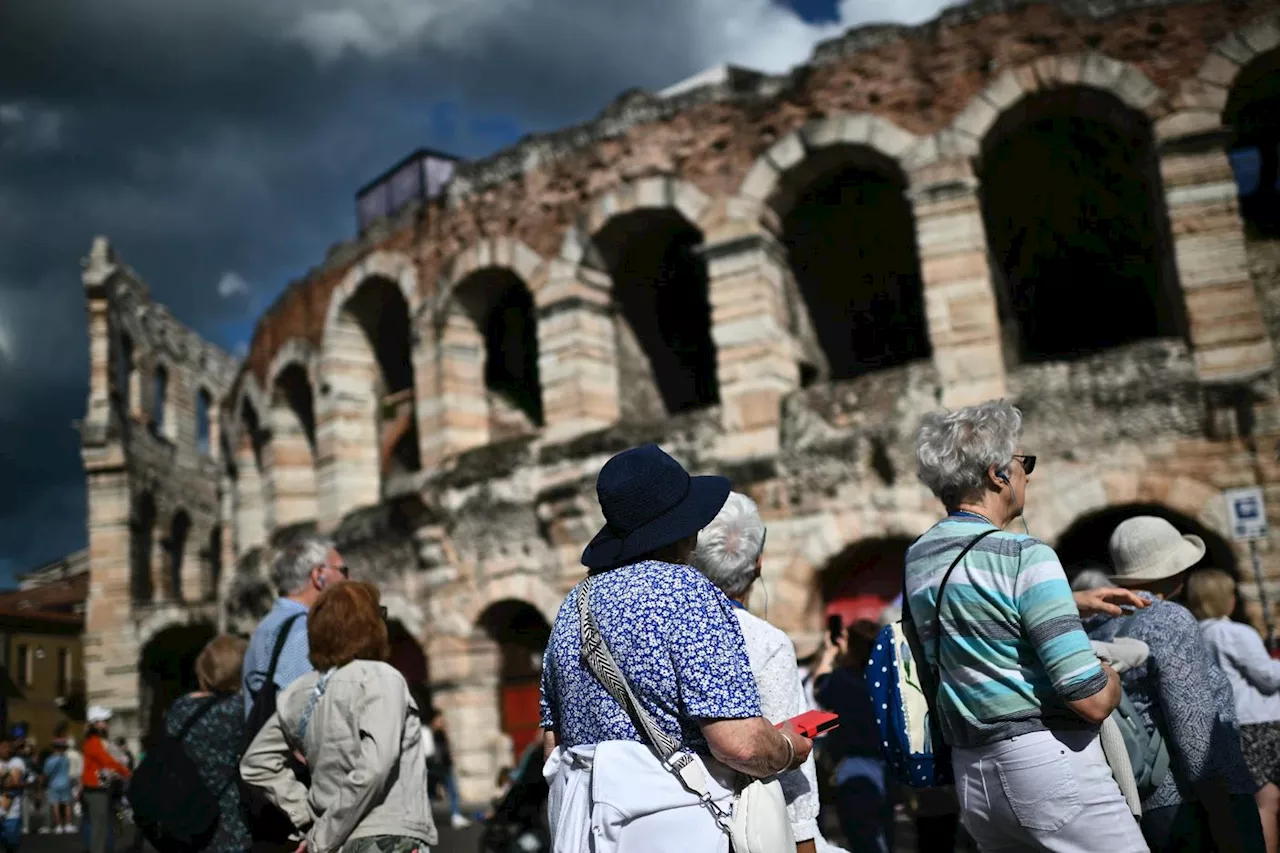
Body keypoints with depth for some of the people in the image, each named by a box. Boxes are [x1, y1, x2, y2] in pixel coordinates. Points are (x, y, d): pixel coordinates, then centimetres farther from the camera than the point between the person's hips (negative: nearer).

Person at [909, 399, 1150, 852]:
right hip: (1047, 763, -7)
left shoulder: (917, 560, 7)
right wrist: (1111, 675, 2)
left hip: (970, 776, 8)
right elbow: (1091, 701, -20)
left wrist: (1073, 601, 26)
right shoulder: (1025, 556, -16)